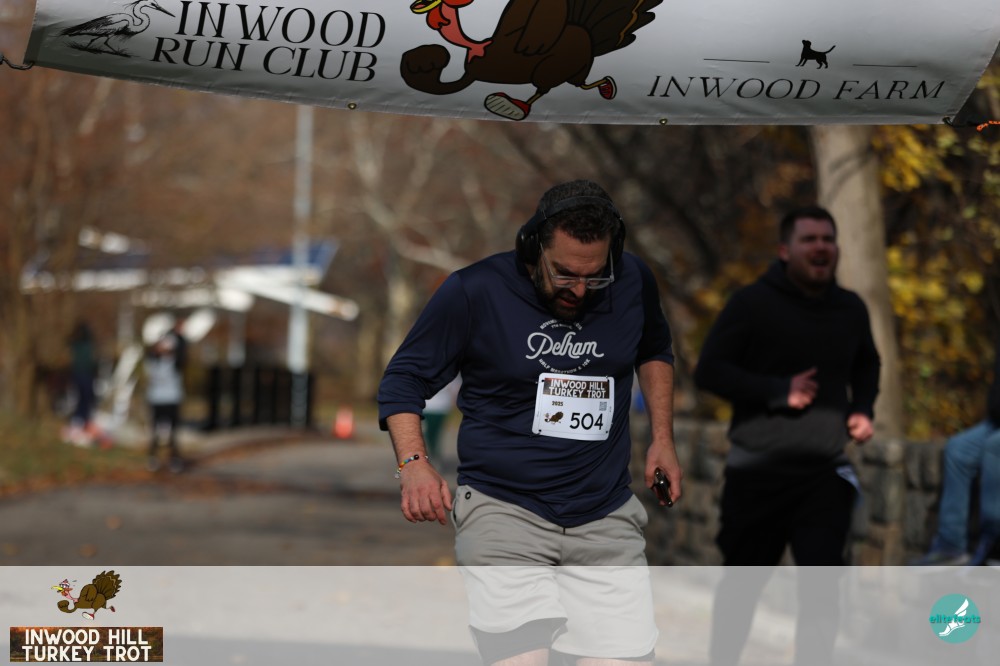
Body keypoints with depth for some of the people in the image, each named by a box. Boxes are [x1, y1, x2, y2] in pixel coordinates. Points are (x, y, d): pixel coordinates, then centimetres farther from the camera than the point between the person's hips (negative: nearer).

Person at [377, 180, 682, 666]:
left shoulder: (634, 284, 3)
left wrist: (662, 437, 15)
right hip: (502, 511, -3)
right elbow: (404, 378, 2)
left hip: (605, 520, 4)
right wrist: (413, 462, -14)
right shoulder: (473, 292, -8)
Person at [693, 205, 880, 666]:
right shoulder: (752, 304, -7)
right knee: (742, 583, 11)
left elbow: (866, 365, 27)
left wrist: (863, 408, 7)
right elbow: (709, 371, -11)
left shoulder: (851, 310, 8)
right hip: (758, 471, -3)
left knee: (821, 585, -9)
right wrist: (779, 391, -19)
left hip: (825, 472, 3)